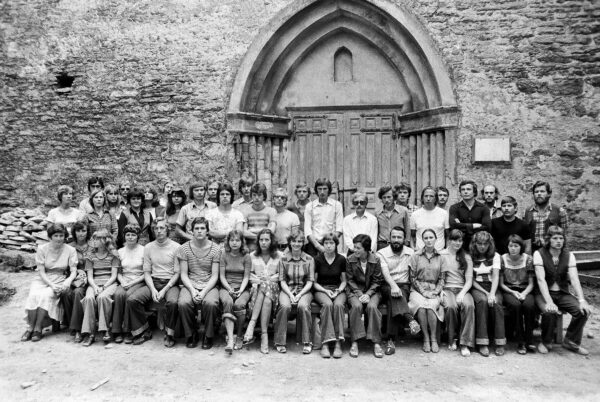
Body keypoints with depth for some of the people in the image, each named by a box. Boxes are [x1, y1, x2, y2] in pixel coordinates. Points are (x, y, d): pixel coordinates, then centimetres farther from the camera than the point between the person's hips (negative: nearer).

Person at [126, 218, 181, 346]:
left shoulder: (176, 247, -3)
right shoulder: (148, 247, 9)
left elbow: (177, 273, -4)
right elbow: (147, 272, 8)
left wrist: (164, 290, -15)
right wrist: (153, 289, -9)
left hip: (170, 283, -3)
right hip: (153, 282, 4)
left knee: (173, 302, -34)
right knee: (131, 300, -20)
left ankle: (169, 335, -11)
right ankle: (144, 331, -1)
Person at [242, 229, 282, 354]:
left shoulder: (279, 256, 12)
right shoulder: (252, 255, 15)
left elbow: (281, 274, 8)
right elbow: (249, 274, 11)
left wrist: (269, 279, -8)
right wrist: (257, 279, -8)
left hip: (273, 287, 0)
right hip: (256, 287, 1)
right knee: (266, 300, -36)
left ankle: (252, 324, -38)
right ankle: (264, 334, -39)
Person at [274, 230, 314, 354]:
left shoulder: (309, 259, 4)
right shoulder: (283, 259, 4)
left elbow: (310, 281, 1)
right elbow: (282, 281, 2)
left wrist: (300, 294, -13)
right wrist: (290, 295, -13)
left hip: (304, 290, 0)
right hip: (287, 290, 0)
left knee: (303, 306, -32)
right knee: (285, 306, -31)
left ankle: (307, 342, -20)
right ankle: (280, 342, -19)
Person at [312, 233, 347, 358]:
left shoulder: (341, 259, 5)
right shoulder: (317, 259, 2)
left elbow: (344, 281, 12)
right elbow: (313, 282, 5)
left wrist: (339, 290, -8)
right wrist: (326, 291, -10)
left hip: (338, 290, 1)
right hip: (321, 290, -1)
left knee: (339, 305, -33)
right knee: (327, 304, -34)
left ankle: (338, 343, -32)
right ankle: (325, 344, -34)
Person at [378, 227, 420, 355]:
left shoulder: (411, 253, 11)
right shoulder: (381, 253, 2)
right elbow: (385, 272, -15)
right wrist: (393, 286, -33)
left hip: (404, 286, 1)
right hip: (386, 286, -1)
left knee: (393, 303, -29)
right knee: (394, 294, -36)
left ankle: (391, 340, -30)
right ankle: (410, 320, -49)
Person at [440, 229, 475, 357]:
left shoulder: (466, 257, 16)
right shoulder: (440, 255, 9)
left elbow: (469, 280, 7)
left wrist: (462, 293, -10)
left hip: (462, 289, 2)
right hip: (446, 289, -2)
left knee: (469, 305, -32)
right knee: (451, 306, -34)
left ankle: (465, 344, -26)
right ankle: (452, 339, -10)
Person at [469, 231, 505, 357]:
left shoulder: (495, 256, 7)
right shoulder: (470, 257, 3)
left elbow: (496, 276, -6)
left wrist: (492, 293, -22)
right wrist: (485, 293, -13)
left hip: (492, 287, 1)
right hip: (477, 288, -1)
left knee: (496, 302, -30)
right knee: (482, 301, -33)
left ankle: (500, 343, -25)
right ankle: (482, 343, -31)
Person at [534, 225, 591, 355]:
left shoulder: (569, 255, 1)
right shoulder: (539, 254, -10)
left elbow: (574, 279, -9)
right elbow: (541, 280, -19)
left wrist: (582, 300, -24)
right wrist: (549, 302, -31)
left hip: (562, 293, 4)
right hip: (544, 293, -4)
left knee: (583, 310, -21)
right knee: (549, 312, -33)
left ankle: (571, 341, 3)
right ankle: (546, 342, -5)